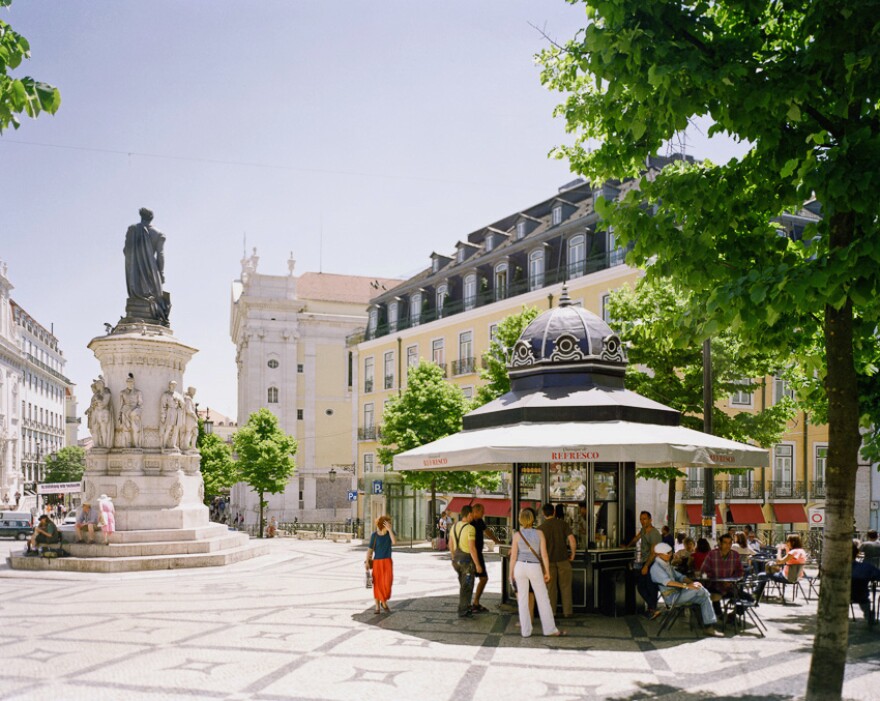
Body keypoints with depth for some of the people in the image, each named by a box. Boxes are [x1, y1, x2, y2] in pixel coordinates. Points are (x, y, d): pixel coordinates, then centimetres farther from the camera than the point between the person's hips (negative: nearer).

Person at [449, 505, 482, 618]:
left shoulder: (455, 526, 5)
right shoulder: (470, 528, -20)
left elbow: (451, 544, 13)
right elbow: (472, 548, -22)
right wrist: (478, 564, -16)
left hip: (457, 559, 8)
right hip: (468, 560, -8)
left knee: (464, 585, 21)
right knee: (466, 587, 2)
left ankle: (466, 608, 29)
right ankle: (463, 612, 5)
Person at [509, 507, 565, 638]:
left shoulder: (517, 535, -5)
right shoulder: (539, 533, -5)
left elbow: (513, 556, -3)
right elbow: (544, 555, -6)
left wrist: (511, 573, 5)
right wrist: (547, 572, 2)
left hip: (520, 567, 1)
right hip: (535, 568, -1)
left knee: (522, 599, 7)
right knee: (543, 599, 8)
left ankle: (525, 630, 9)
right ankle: (550, 628, 11)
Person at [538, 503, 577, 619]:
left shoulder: (541, 528, -4)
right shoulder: (563, 524, -3)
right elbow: (572, 541, -10)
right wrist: (573, 554, 3)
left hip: (549, 560, 0)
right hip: (563, 559, 0)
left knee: (550, 587, 9)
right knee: (565, 587, 9)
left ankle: (551, 612, 12)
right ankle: (567, 612, 11)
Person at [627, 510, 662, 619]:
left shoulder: (654, 533, -17)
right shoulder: (643, 530, 8)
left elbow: (653, 553, -20)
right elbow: (636, 538, 29)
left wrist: (646, 566, -21)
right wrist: (627, 546, 41)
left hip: (652, 563, -9)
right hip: (645, 562, 9)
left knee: (651, 587, -6)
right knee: (640, 585, 5)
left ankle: (652, 609, 4)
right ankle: (652, 608, 6)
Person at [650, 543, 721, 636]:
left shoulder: (667, 565, 22)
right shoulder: (656, 567, -11)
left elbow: (679, 576, 20)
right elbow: (667, 581, -26)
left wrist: (692, 583, -1)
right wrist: (686, 586, -36)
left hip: (678, 594, 10)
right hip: (671, 597, -10)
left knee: (704, 598, -5)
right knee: (699, 589, -21)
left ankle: (709, 627, -7)